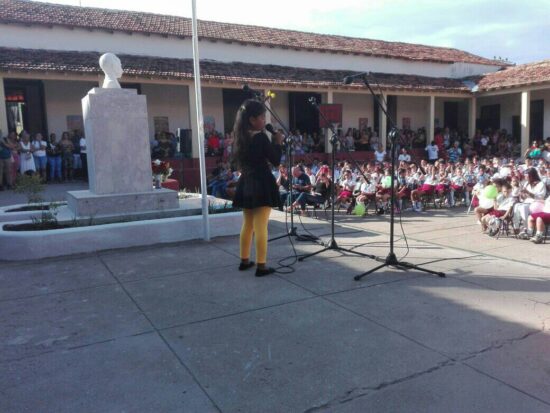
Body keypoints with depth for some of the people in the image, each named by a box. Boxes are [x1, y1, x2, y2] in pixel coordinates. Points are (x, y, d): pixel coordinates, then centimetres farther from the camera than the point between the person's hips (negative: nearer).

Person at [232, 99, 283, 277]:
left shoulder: (239, 137, 7)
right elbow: (275, 161, -12)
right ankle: (261, 266, -1)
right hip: (262, 184, -7)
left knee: (247, 224, 17)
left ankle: (244, 260, 26)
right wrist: (277, 142, 2)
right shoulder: (260, 137, -14)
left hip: (246, 183, 8)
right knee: (261, 226, -5)